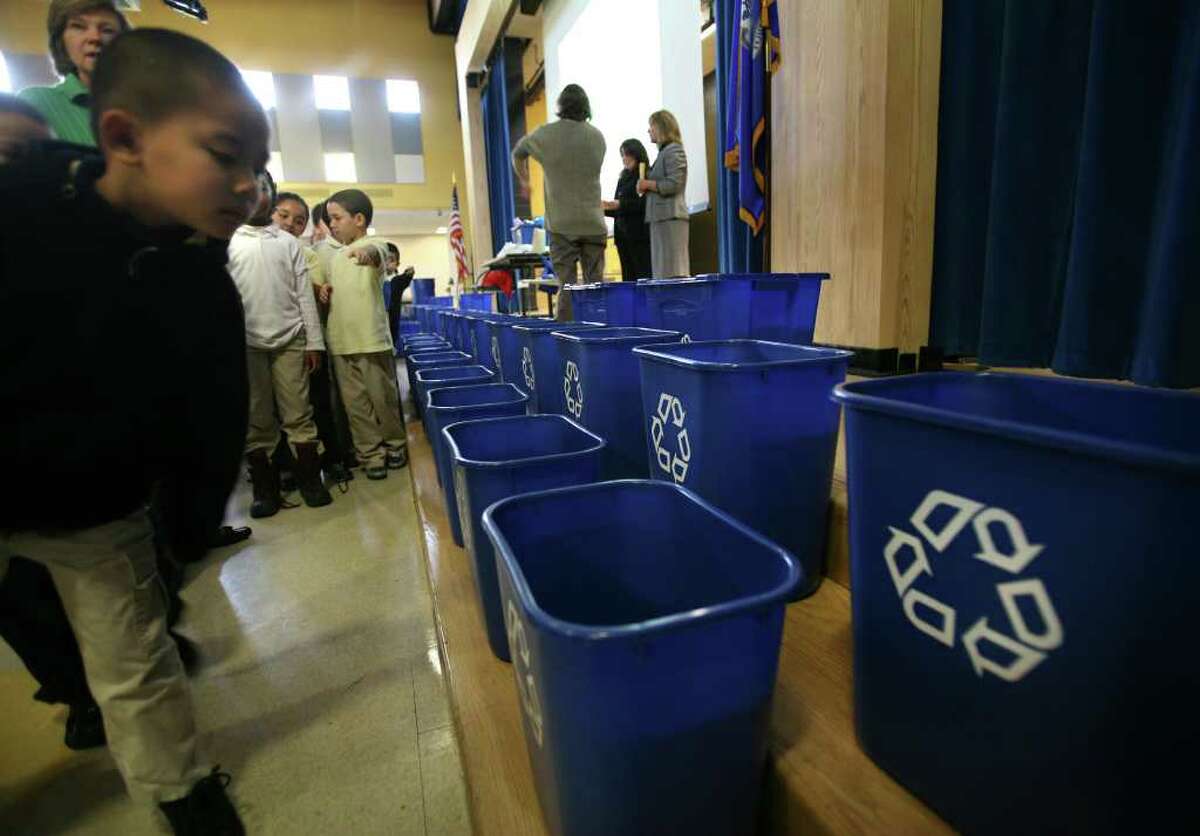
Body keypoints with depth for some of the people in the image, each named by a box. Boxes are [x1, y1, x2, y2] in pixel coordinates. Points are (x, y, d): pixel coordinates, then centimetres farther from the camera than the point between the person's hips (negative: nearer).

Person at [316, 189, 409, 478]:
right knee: (355, 403, 7)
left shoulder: (374, 245, -5)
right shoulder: (332, 256, 17)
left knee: (384, 398, 4)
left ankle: (395, 446, 23)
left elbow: (378, 253, -29)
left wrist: (366, 252, -54)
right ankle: (371, 454, 16)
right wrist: (323, 290, 5)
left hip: (372, 340, -6)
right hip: (340, 343, 6)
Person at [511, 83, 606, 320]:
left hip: (561, 223, -1)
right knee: (596, 284, 4)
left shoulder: (546, 134, 3)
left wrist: (524, 181, 36)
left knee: (567, 284, -2)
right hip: (593, 223, 2)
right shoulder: (598, 137, 7)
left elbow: (518, 153, 20)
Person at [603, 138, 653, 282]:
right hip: (623, 235, 7)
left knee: (644, 275, -9)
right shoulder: (623, 179, 19)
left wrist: (620, 204, -18)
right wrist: (604, 208, 5)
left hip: (641, 234, -7)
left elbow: (646, 204, -15)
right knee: (628, 278, 6)